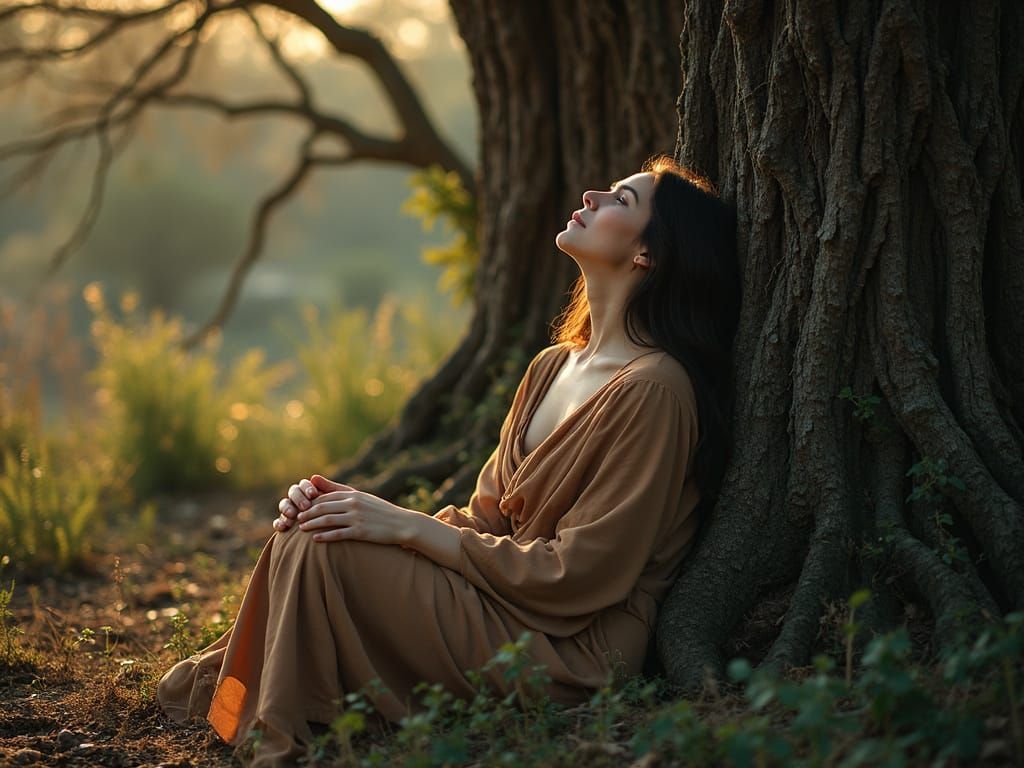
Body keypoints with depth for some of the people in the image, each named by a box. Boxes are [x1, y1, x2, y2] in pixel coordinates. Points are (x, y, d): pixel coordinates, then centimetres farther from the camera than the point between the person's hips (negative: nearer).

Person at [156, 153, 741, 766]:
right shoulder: (554, 366, 12)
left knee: (320, 549, -16)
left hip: (568, 655, -8)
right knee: (308, 532, -3)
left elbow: (575, 574, -19)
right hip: (510, 612, 8)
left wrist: (406, 527, -16)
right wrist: (368, 511, -5)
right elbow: (485, 518, 13)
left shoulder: (653, 389, -16)